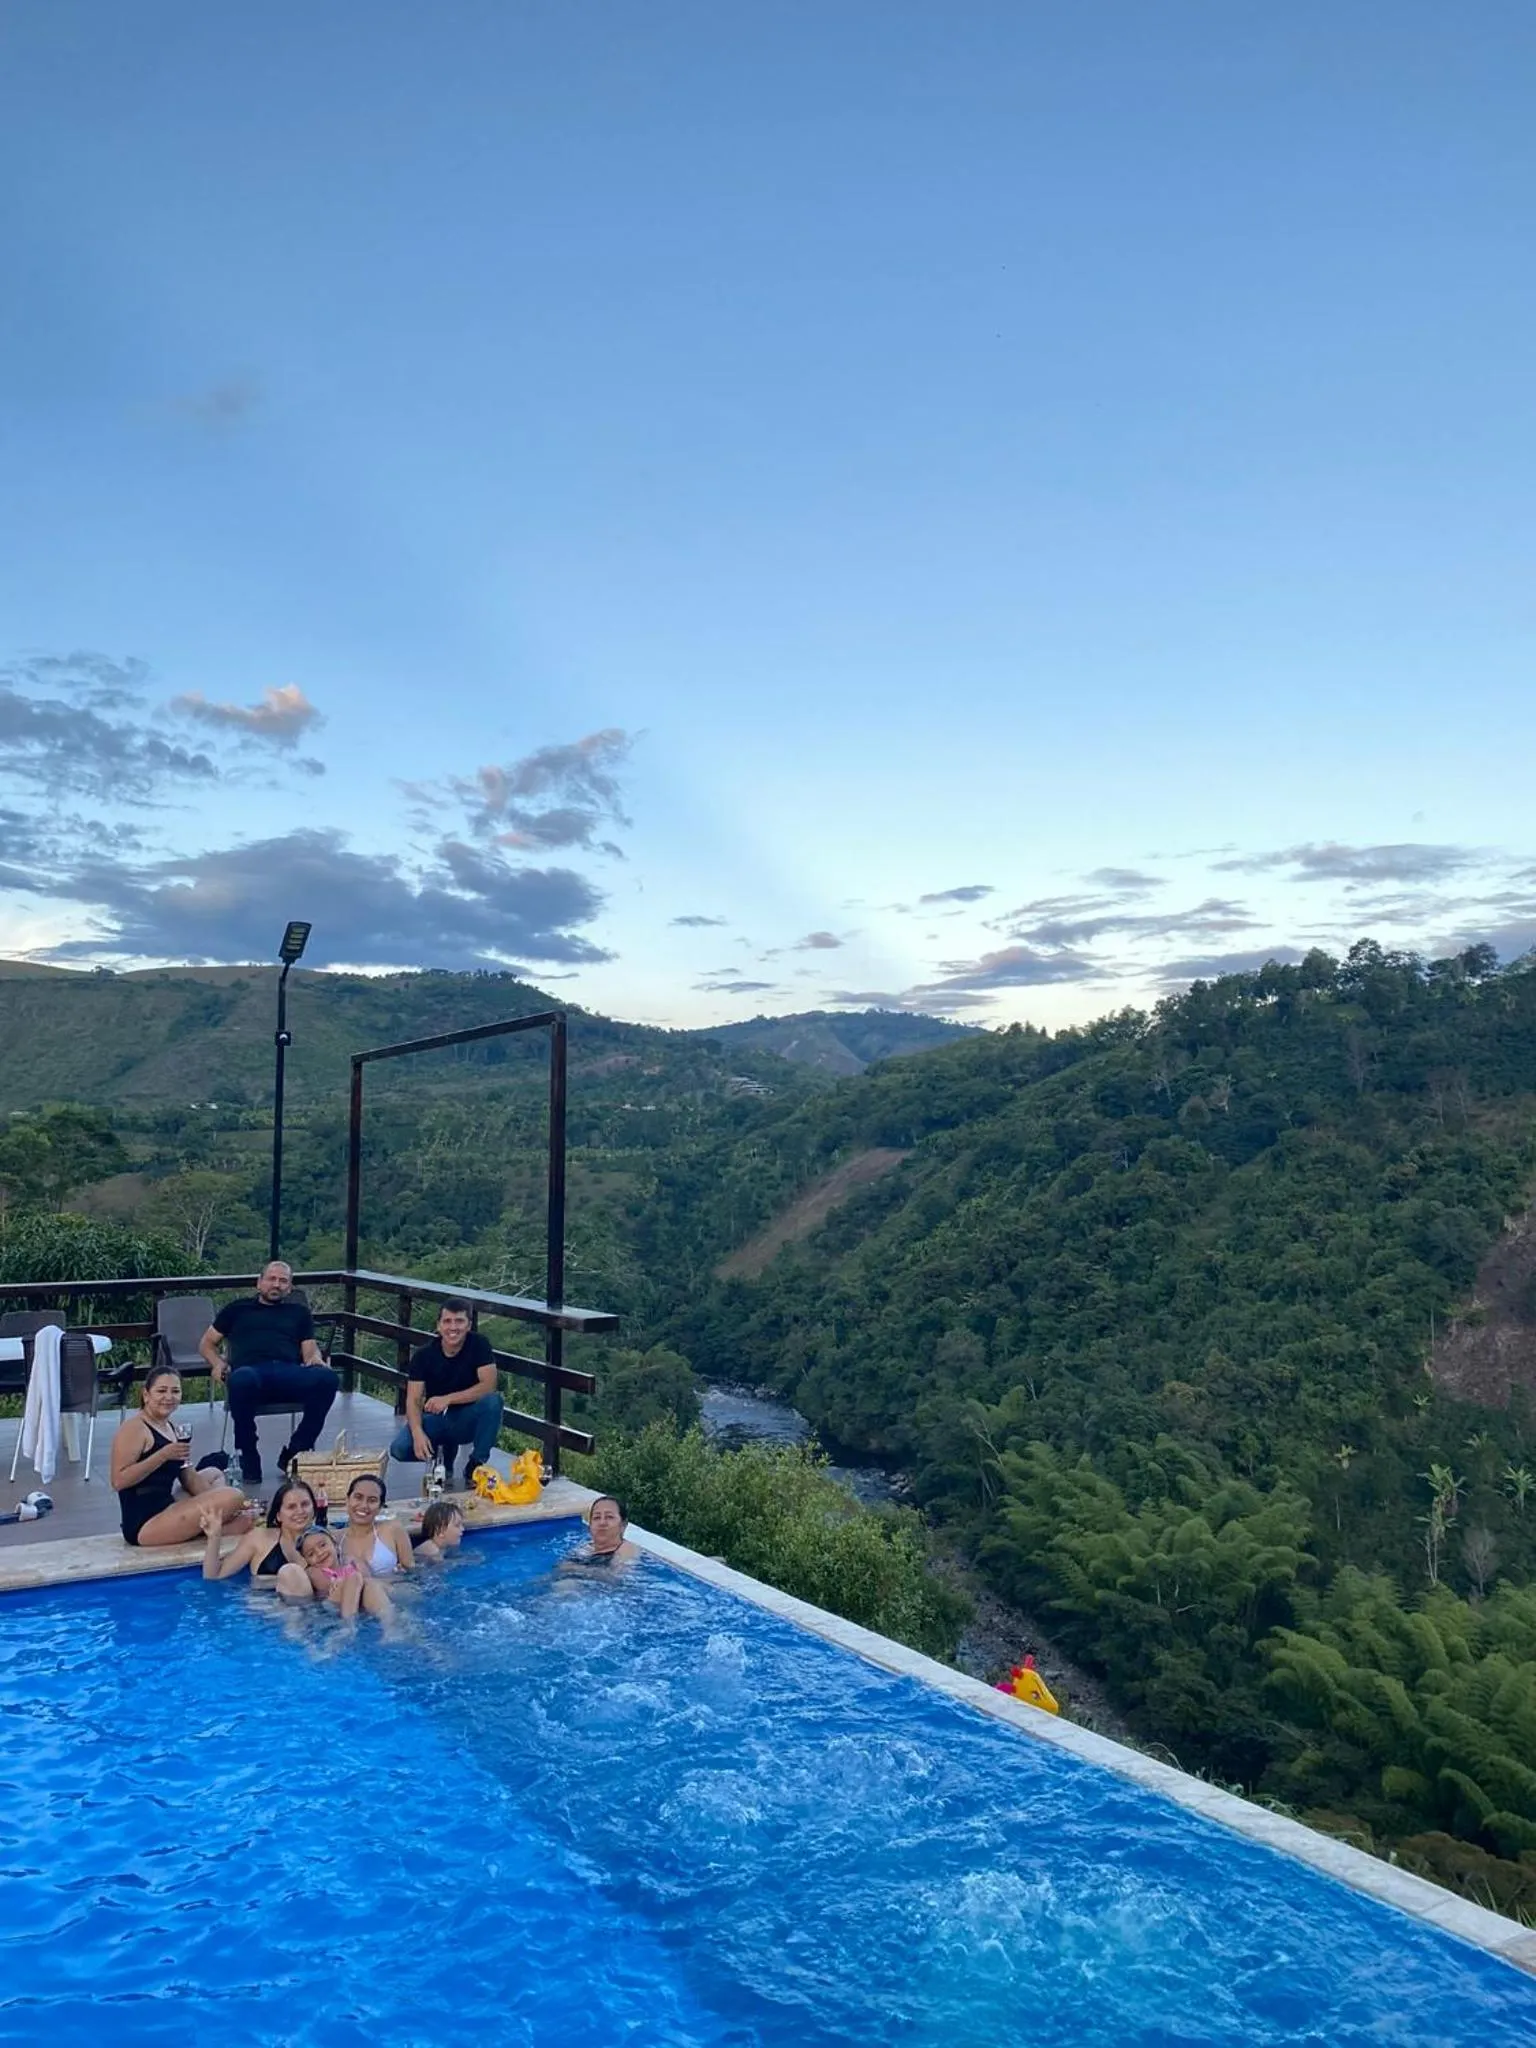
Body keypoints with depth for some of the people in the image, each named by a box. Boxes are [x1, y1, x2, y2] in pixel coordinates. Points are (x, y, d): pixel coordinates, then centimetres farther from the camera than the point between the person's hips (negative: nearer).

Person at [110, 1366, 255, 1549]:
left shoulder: (169, 1427, 17)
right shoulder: (134, 1427, -9)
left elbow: (189, 1478, 17)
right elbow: (118, 1481, -20)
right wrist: (163, 1455, -23)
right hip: (144, 1525, -10)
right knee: (233, 1496, -23)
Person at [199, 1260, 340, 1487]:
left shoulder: (299, 1312, 32)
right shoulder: (238, 1309, 30)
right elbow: (207, 1343, 29)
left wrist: (315, 1359, -4)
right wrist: (217, 1363, 6)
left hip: (290, 1372, 1)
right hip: (252, 1370, -1)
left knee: (327, 1378, -33)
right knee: (242, 1380, -41)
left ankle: (294, 1453, -17)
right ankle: (249, 1459, -23)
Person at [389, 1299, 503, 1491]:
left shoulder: (479, 1344, -13)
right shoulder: (424, 1355, -9)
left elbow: (489, 1385, -22)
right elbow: (413, 1400, -13)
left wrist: (448, 1399, -30)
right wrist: (418, 1433, -32)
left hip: (468, 1419, -1)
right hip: (436, 1419, 1)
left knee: (493, 1401, -32)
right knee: (399, 1449, -25)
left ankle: (474, 1467, -12)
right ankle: (446, 1452, 9)